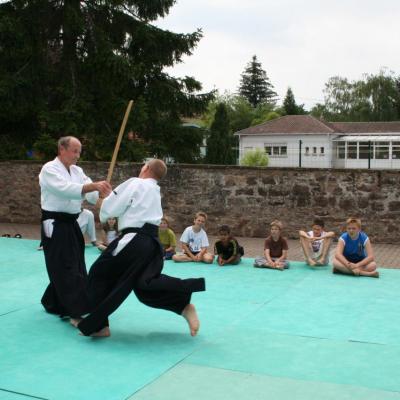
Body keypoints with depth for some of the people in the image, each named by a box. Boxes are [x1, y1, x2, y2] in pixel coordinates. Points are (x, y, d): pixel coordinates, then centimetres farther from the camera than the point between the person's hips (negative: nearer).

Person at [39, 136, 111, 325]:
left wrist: (103, 191, -24)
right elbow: (67, 189, -32)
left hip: (71, 224, 9)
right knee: (66, 269, -10)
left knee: (73, 265, 16)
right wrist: (94, 185, -43)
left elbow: (92, 194, -1)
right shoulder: (49, 169, -14)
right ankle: (77, 312, -11)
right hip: (55, 226, -9)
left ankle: (52, 303, 34)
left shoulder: (76, 170, 10)